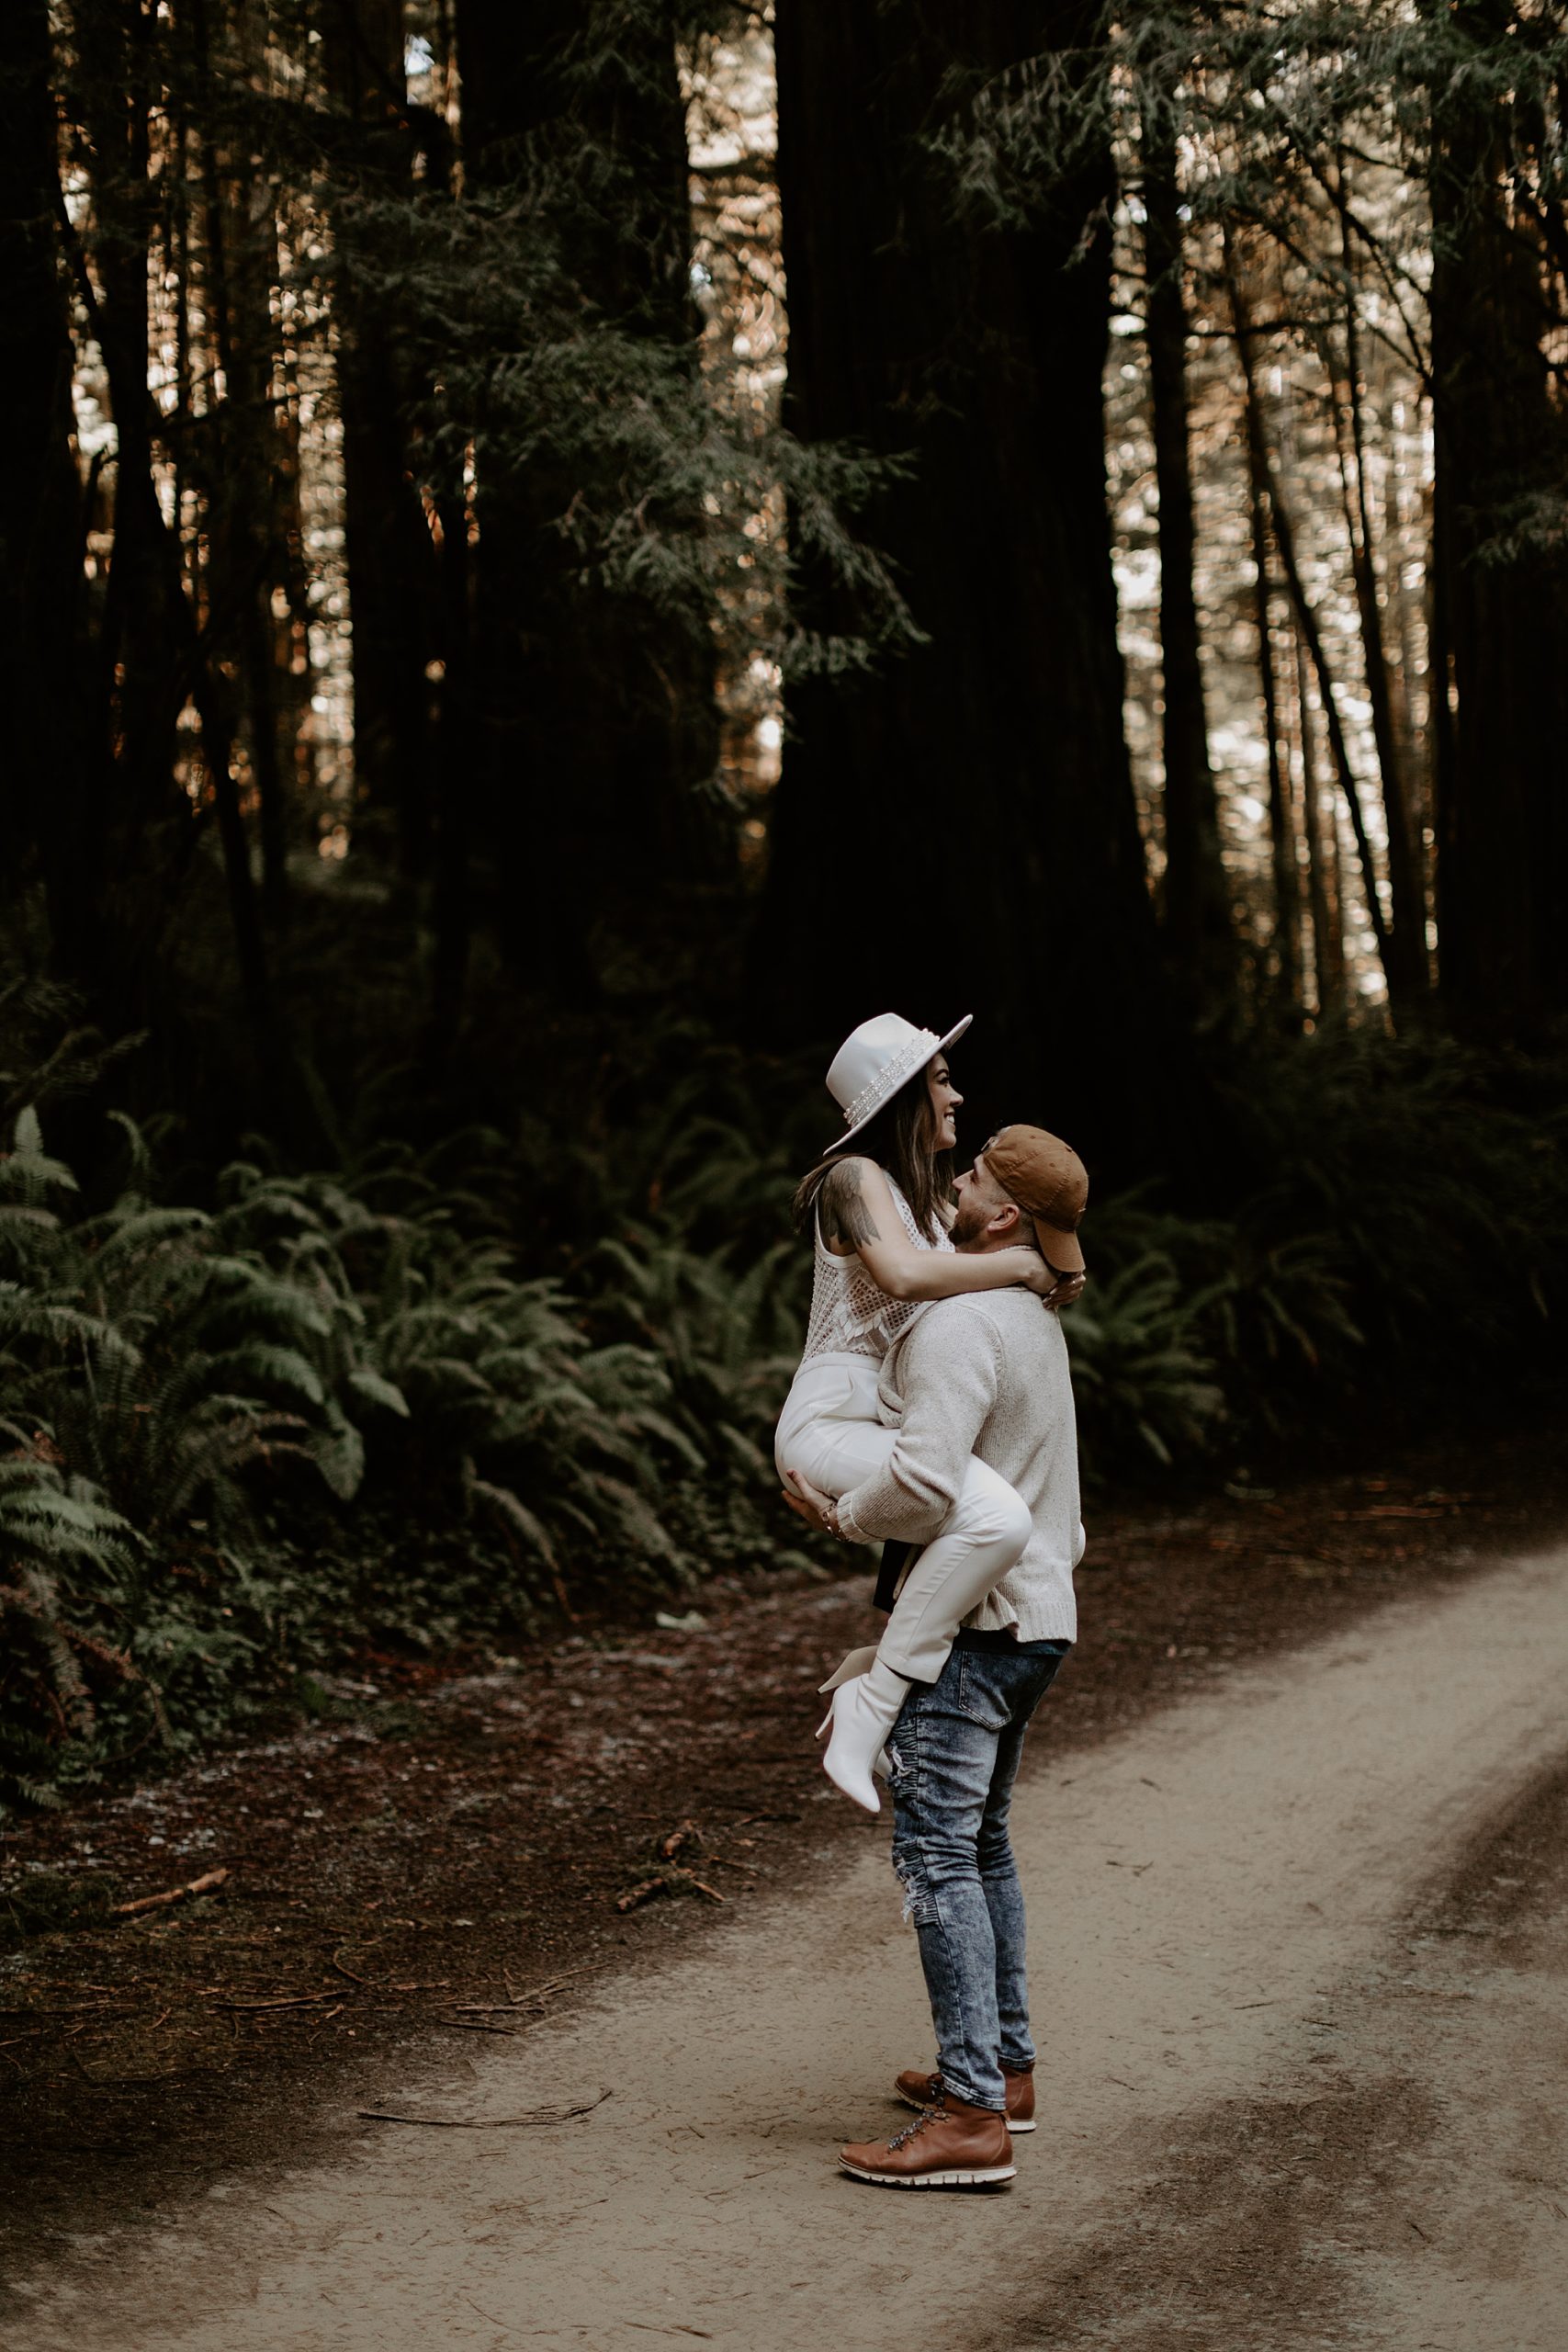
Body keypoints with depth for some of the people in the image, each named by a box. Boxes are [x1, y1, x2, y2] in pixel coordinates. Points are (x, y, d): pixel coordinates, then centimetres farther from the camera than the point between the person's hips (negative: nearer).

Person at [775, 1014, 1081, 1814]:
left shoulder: (928, 1197, 19)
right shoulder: (856, 1178, -9)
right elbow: (905, 1274, -27)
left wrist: (1060, 1267, 5)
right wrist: (1021, 1264, -15)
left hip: (888, 1430, 10)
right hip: (833, 1426, -10)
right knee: (996, 1518, -34)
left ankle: (868, 1669, 17)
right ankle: (868, 1713, -25)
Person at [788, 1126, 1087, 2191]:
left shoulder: (956, 1325, -17)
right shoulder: (1034, 1317, 14)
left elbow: (924, 1482, -28)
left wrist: (840, 1513, -11)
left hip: (973, 1618, -10)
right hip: (1040, 1613, 10)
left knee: (937, 1848, -10)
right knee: (981, 1839, 20)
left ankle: (972, 2116, -13)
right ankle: (1005, 2066, 28)